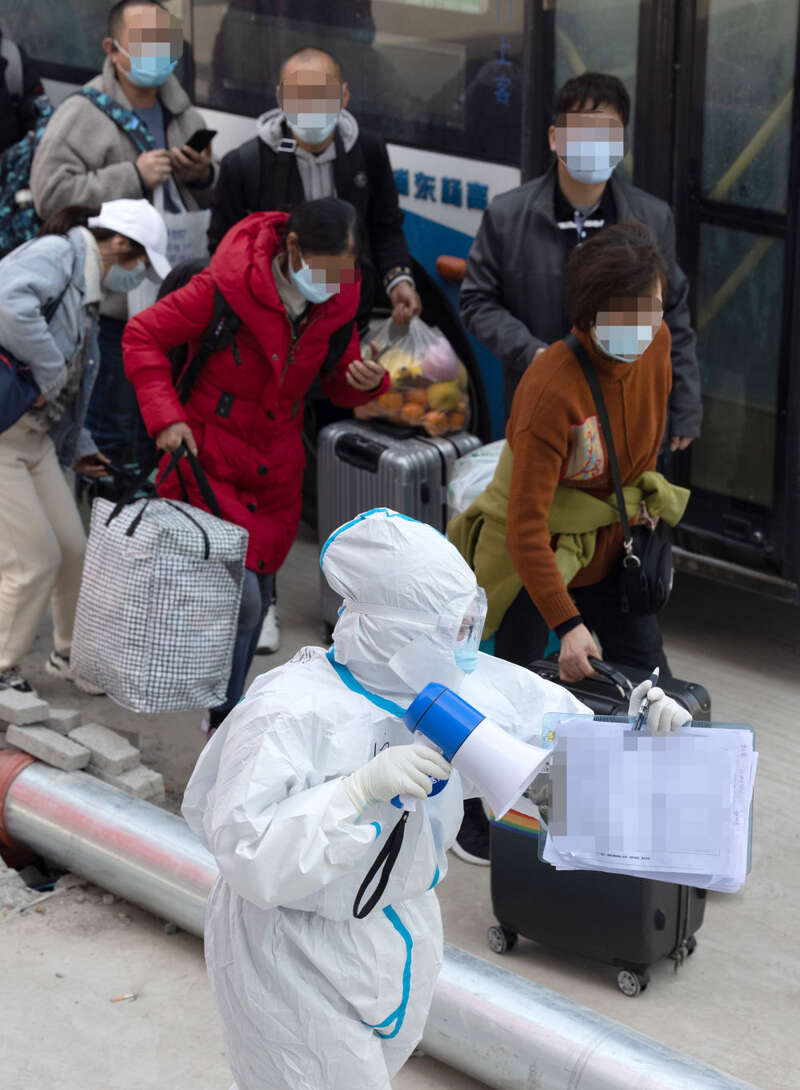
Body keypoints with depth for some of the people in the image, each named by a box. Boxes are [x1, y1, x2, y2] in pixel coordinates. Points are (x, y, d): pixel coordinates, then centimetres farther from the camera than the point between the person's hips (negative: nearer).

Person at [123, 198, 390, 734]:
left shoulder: (339, 301, -4)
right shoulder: (226, 287, -21)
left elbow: (338, 379, 9)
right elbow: (143, 336, -12)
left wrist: (365, 379, -15)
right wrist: (166, 416, -21)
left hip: (277, 467, 6)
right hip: (208, 457, -5)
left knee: (257, 593, 12)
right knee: (239, 597, -13)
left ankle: (229, 707, 31)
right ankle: (223, 720, 6)